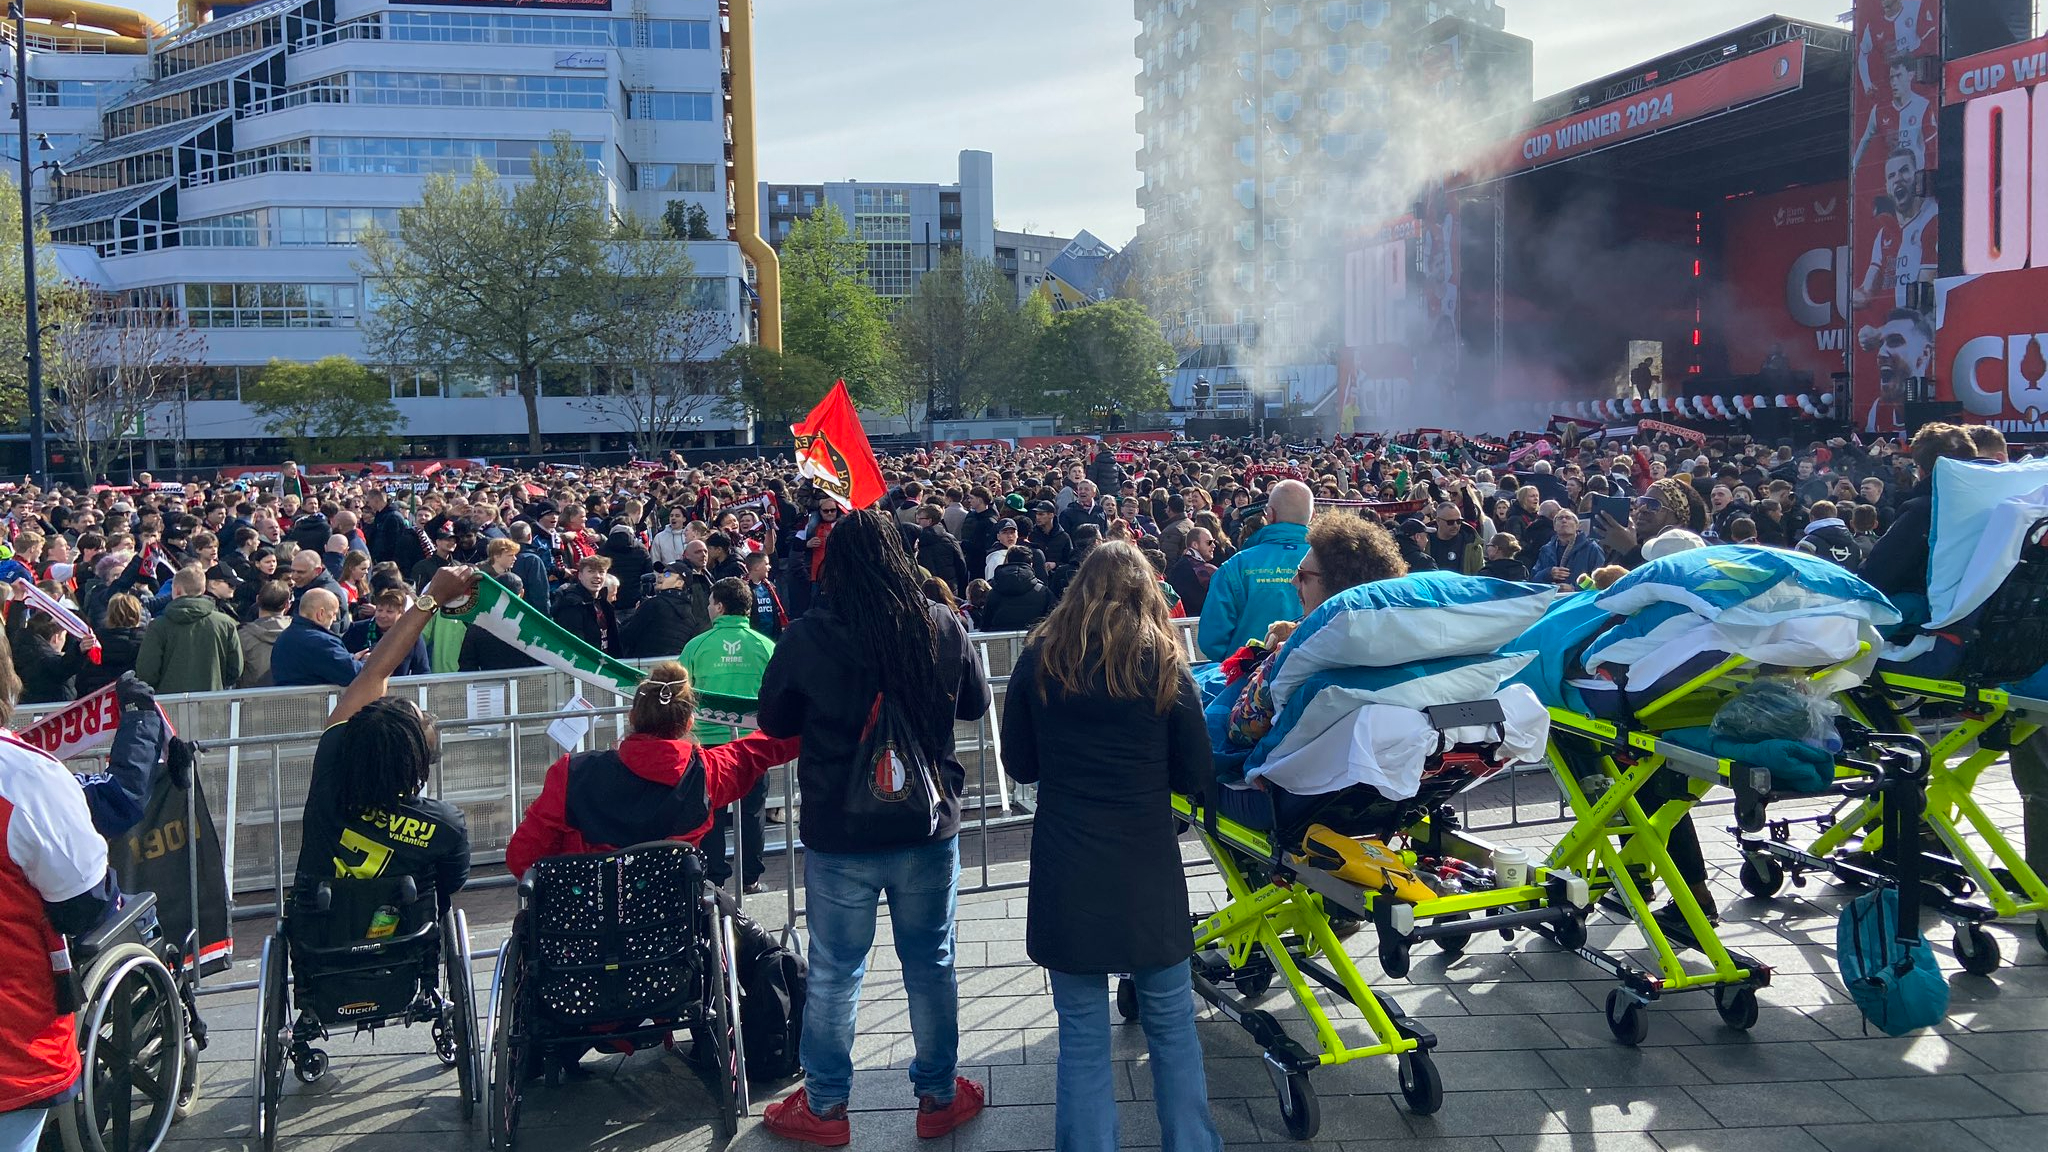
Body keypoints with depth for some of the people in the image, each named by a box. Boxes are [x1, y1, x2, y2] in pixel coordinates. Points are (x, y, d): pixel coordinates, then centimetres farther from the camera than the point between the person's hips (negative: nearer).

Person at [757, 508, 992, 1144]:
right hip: (930, 828, 2)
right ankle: (940, 1096, 32)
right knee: (931, 966, 18)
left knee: (834, 974, 14)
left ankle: (824, 1106, 29)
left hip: (839, 835, -1)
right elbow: (975, 703, 6)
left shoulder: (806, 636, -16)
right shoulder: (942, 625, -11)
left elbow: (774, 721, 0)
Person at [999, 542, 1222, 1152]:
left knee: (1083, 1035, 8)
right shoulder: (1163, 662, -2)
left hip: (1065, 873, 0)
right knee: (1171, 1025, 14)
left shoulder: (1039, 657, -1)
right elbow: (1194, 773, 1)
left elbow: (1018, 764, 6)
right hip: (1148, 869, 0)